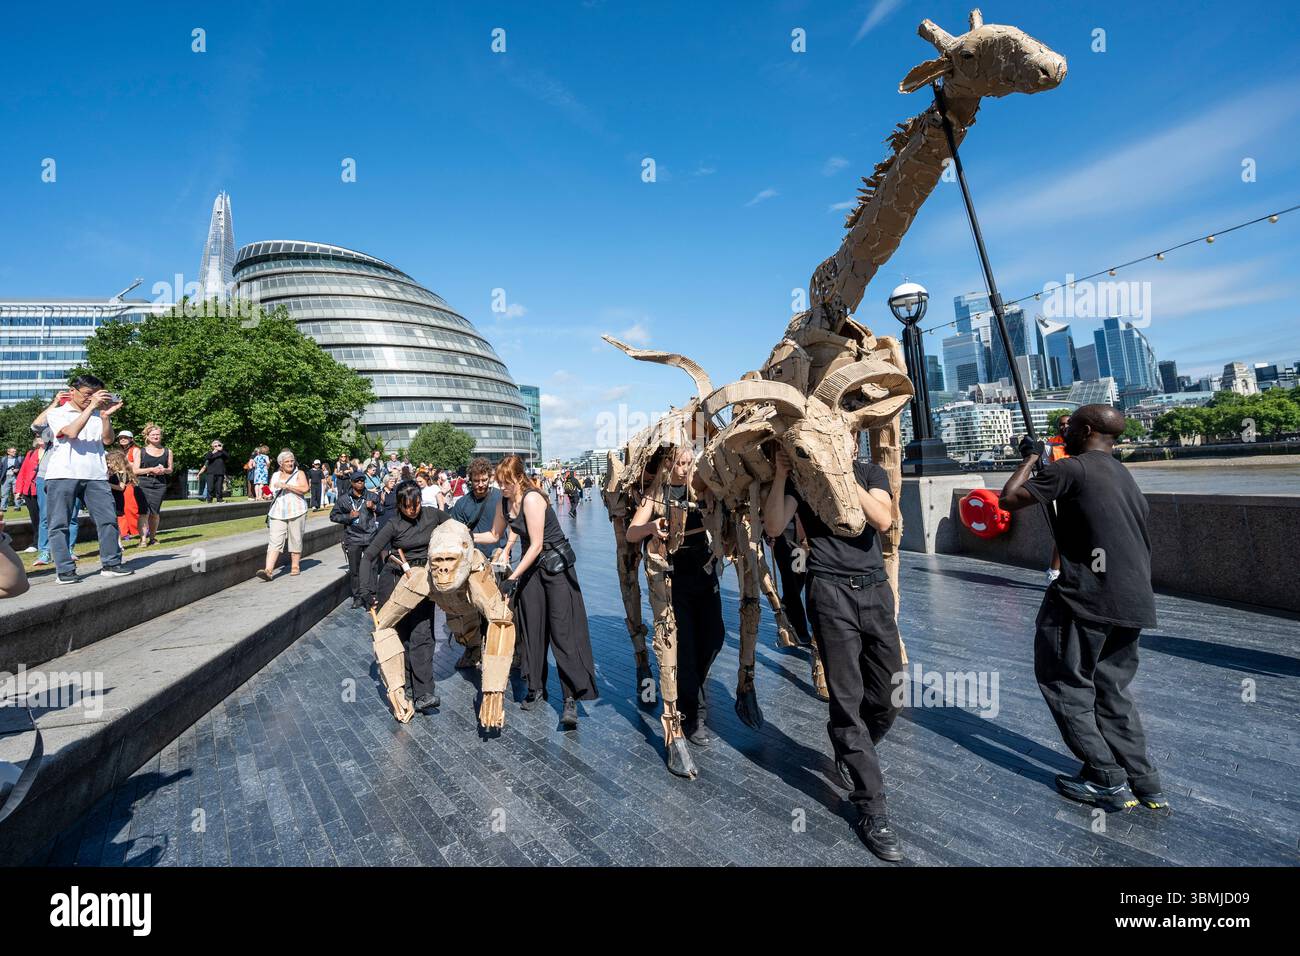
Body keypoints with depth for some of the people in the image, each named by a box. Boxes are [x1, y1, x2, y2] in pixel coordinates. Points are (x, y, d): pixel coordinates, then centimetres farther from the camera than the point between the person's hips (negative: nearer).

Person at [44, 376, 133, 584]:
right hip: (64, 474, -3)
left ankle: (111, 564, 6)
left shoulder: (98, 414, 18)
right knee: (60, 524, -1)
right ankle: (64, 570, 4)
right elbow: (71, 432, -12)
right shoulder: (57, 413, 9)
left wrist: (106, 415, -12)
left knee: (108, 519, -1)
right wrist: (91, 407, -14)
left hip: (95, 475, 3)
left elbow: (107, 437, 3)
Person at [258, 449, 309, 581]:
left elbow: (304, 489, -12)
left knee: (295, 540, 4)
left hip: (296, 512, -3)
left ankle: (295, 566, 17)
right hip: (278, 514, 3)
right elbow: (270, 491, 28)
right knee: (275, 541, -8)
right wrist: (269, 495, 5)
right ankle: (268, 570, -16)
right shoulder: (275, 476, 17)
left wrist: (286, 486, -17)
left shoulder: (299, 473, 4)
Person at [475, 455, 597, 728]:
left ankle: (572, 698, -7)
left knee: (563, 631, -10)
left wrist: (512, 578, -21)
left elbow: (536, 545, -23)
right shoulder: (505, 502, 3)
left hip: (556, 565, -8)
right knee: (532, 628, 9)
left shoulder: (532, 499, -22)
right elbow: (495, 535, 17)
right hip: (530, 565, 8)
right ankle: (536, 688, 23)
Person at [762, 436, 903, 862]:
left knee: (887, 697, 10)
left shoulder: (871, 473, 12)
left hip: (876, 587, 4)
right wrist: (780, 475, -15)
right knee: (847, 697, -4)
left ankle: (852, 754, 38)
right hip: (831, 590, -3)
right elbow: (774, 527, -8)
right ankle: (870, 806, 8)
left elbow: (883, 520, -7)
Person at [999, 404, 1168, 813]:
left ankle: (1108, 782, 10)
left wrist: (1030, 458, 5)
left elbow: (1009, 499, -8)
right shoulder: (1124, 476, 17)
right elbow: (1137, 533, 22)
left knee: (1065, 684, 6)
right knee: (1112, 689, 18)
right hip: (1133, 603, 9)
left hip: (1086, 599, -8)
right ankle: (1145, 786, 19)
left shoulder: (1072, 468, -11)